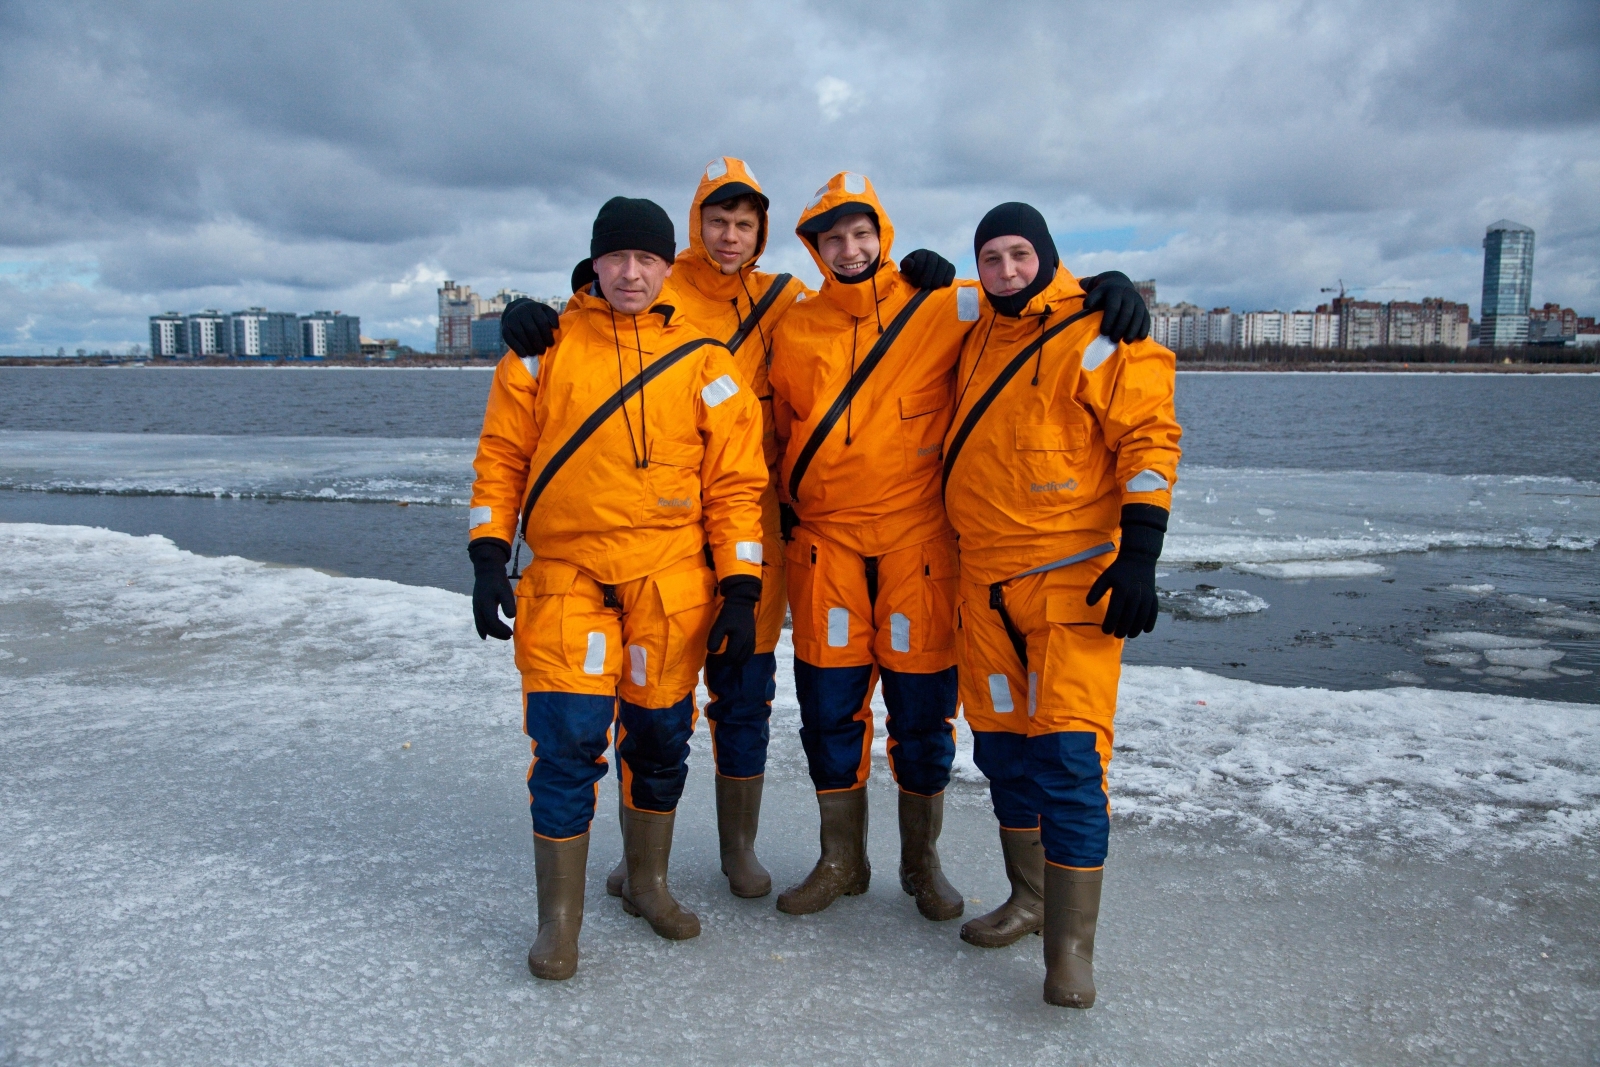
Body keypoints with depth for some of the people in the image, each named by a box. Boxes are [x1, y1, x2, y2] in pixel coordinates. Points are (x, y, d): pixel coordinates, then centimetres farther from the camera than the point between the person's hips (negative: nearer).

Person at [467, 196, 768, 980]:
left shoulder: (703, 362, 4)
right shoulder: (546, 345, 5)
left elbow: (735, 480, 3)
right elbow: (502, 453, 6)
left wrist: (740, 588, -2)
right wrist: (488, 556, -3)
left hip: (672, 584, 1)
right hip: (566, 578, -1)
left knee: (660, 739, 12)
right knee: (566, 745, -4)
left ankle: (647, 881, 34)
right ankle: (559, 917, 13)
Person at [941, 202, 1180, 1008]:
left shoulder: (1100, 335, -6)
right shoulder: (978, 339, 14)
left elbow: (1149, 440, -11)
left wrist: (1139, 555, -17)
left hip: (1073, 578, -7)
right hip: (985, 580, 7)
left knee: (1067, 752, -9)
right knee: (1000, 744, 12)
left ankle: (1071, 945, 0)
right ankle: (1028, 897, 29)